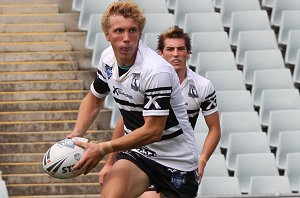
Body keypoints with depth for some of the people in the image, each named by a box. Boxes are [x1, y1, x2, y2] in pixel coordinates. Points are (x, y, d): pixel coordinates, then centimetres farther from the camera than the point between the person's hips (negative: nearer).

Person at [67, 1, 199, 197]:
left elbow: (153, 131, -25)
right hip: (137, 151, 4)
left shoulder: (157, 70, -24)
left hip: (176, 159, -4)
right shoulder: (108, 58, -2)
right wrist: (77, 134, -1)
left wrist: (103, 149, -25)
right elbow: (94, 99, 16)